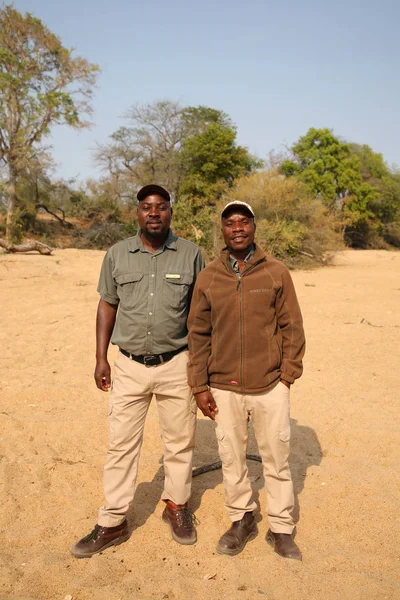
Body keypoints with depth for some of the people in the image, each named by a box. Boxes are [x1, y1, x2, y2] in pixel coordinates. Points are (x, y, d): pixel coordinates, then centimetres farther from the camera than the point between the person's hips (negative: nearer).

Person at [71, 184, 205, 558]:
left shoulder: (191, 254, -1)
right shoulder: (117, 254, 2)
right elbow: (107, 305, 8)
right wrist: (100, 358, 4)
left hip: (177, 364, 0)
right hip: (130, 365, 1)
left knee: (180, 441, 12)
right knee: (121, 445, 7)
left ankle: (176, 506, 34)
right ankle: (112, 523, 21)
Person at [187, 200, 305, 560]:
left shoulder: (277, 273, 0)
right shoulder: (208, 278, 2)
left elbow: (292, 327, 2)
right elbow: (198, 335, 4)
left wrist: (288, 373, -5)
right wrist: (200, 386, 1)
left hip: (271, 386, -1)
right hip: (224, 388, 1)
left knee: (277, 457, 9)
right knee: (231, 457, 13)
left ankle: (281, 529, 28)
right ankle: (242, 520, 34)